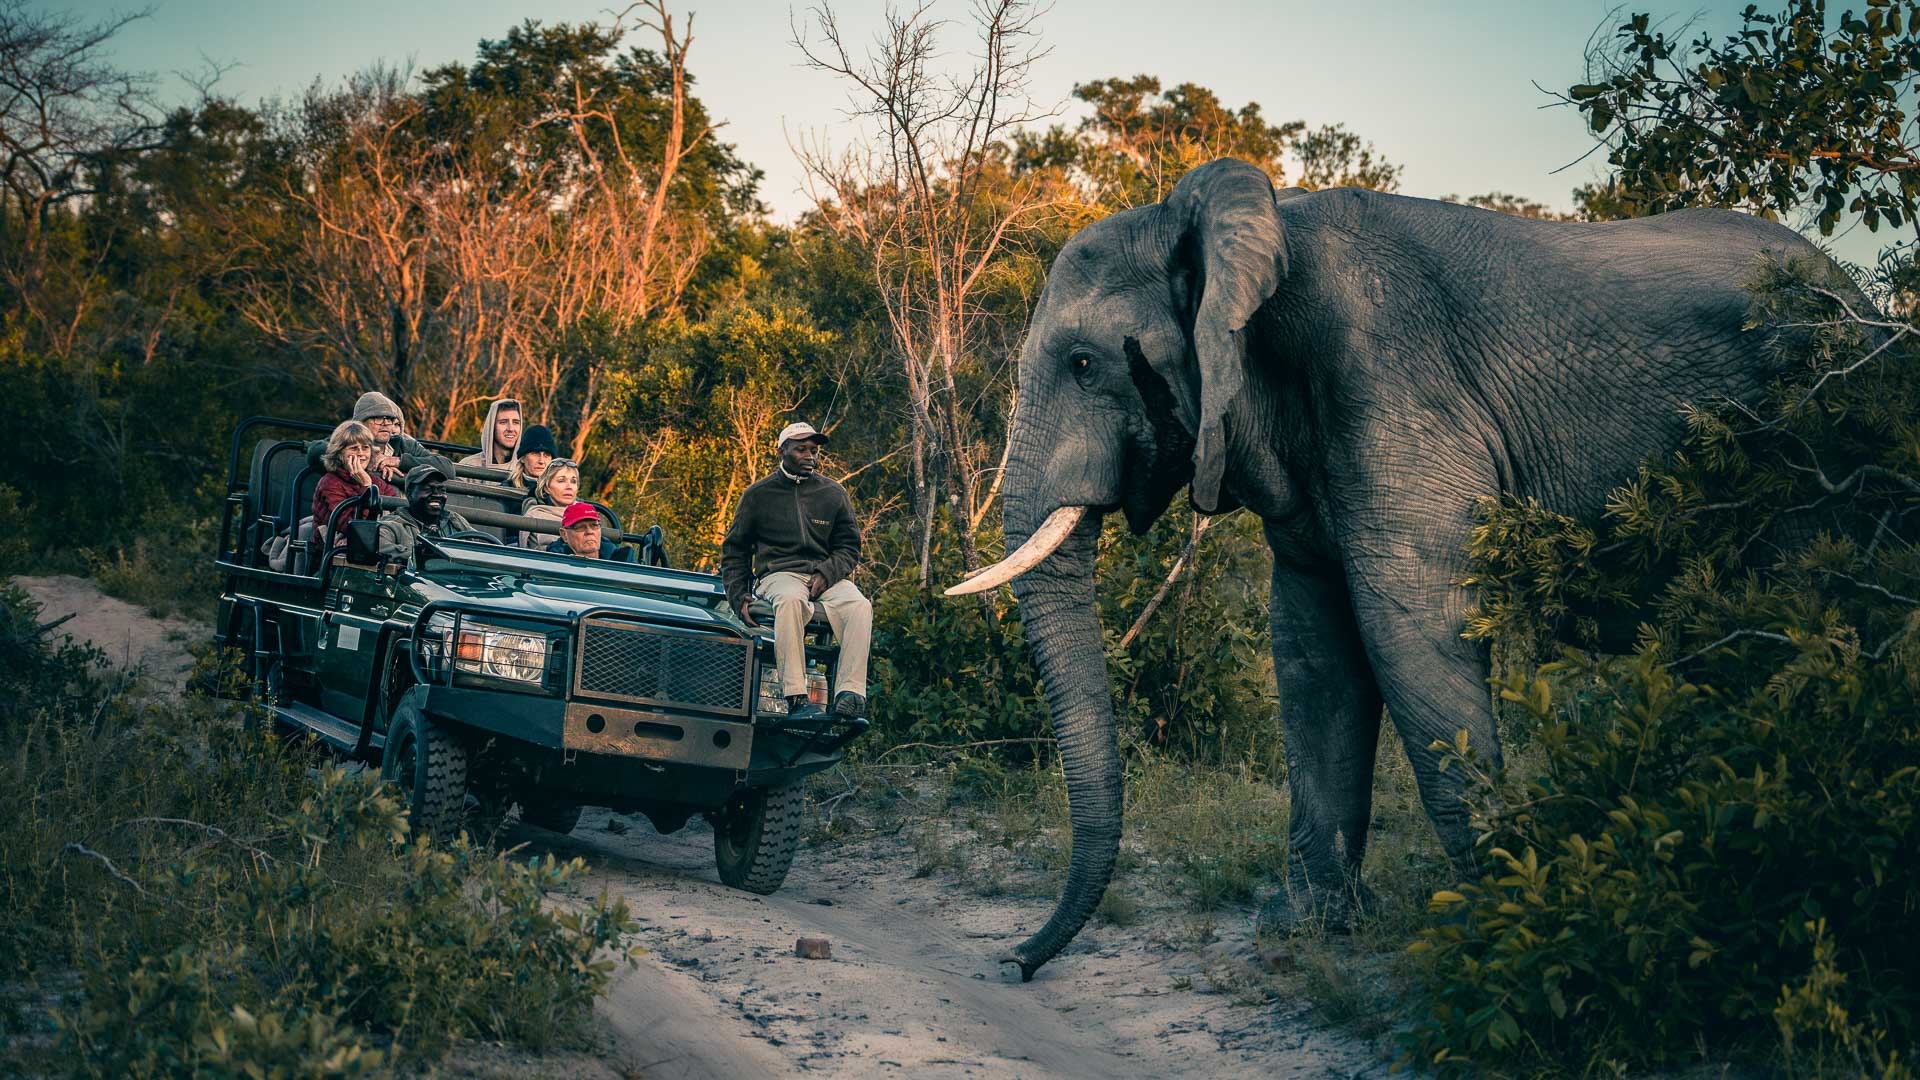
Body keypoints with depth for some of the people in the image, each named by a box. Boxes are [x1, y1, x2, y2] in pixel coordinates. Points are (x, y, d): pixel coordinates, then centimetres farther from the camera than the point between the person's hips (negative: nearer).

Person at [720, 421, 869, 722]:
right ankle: (796, 698, -43)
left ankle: (850, 693, -38)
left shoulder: (834, 494, 14)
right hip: (778, 574, -2)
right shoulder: (759, 494, 10)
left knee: (860, 606, -31)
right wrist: (739, 598, 0)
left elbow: (849, 547, 14)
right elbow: (734, 550, 14)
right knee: (791, 601, -40)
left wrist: (827, 573, -9)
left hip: (824, 576, 2)